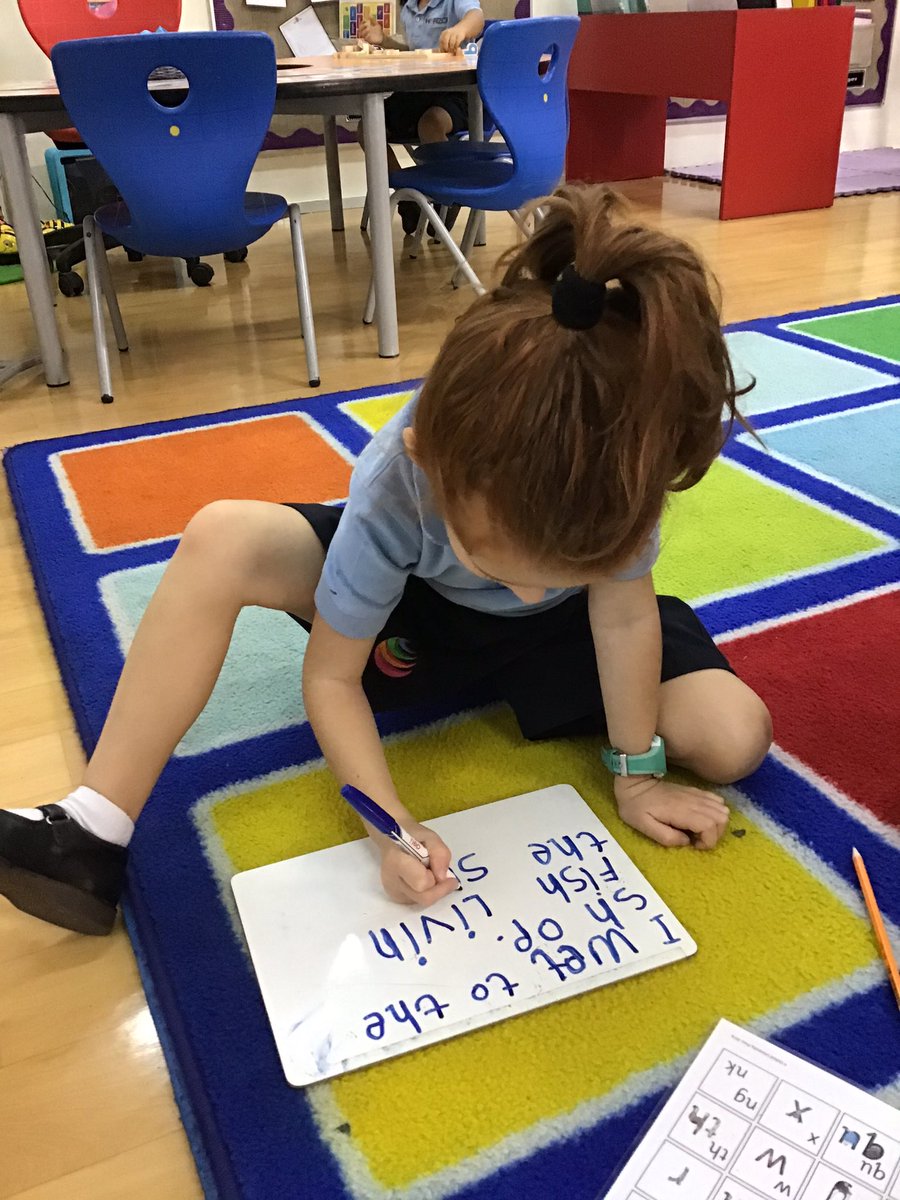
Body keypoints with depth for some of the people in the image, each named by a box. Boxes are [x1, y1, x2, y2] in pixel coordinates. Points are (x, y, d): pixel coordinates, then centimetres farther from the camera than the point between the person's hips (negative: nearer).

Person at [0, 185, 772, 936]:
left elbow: (623, 612, -25)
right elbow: (330, 679, -24)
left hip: (560, 630, 2)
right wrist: (394, 826, -35)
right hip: (414, 609, -1)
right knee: (221, 539, -26)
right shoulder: (392, 493, -37)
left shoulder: (614, 447, -39)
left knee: (736, 741, -17)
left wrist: (637, 770, -17)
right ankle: (94, 838, -19)